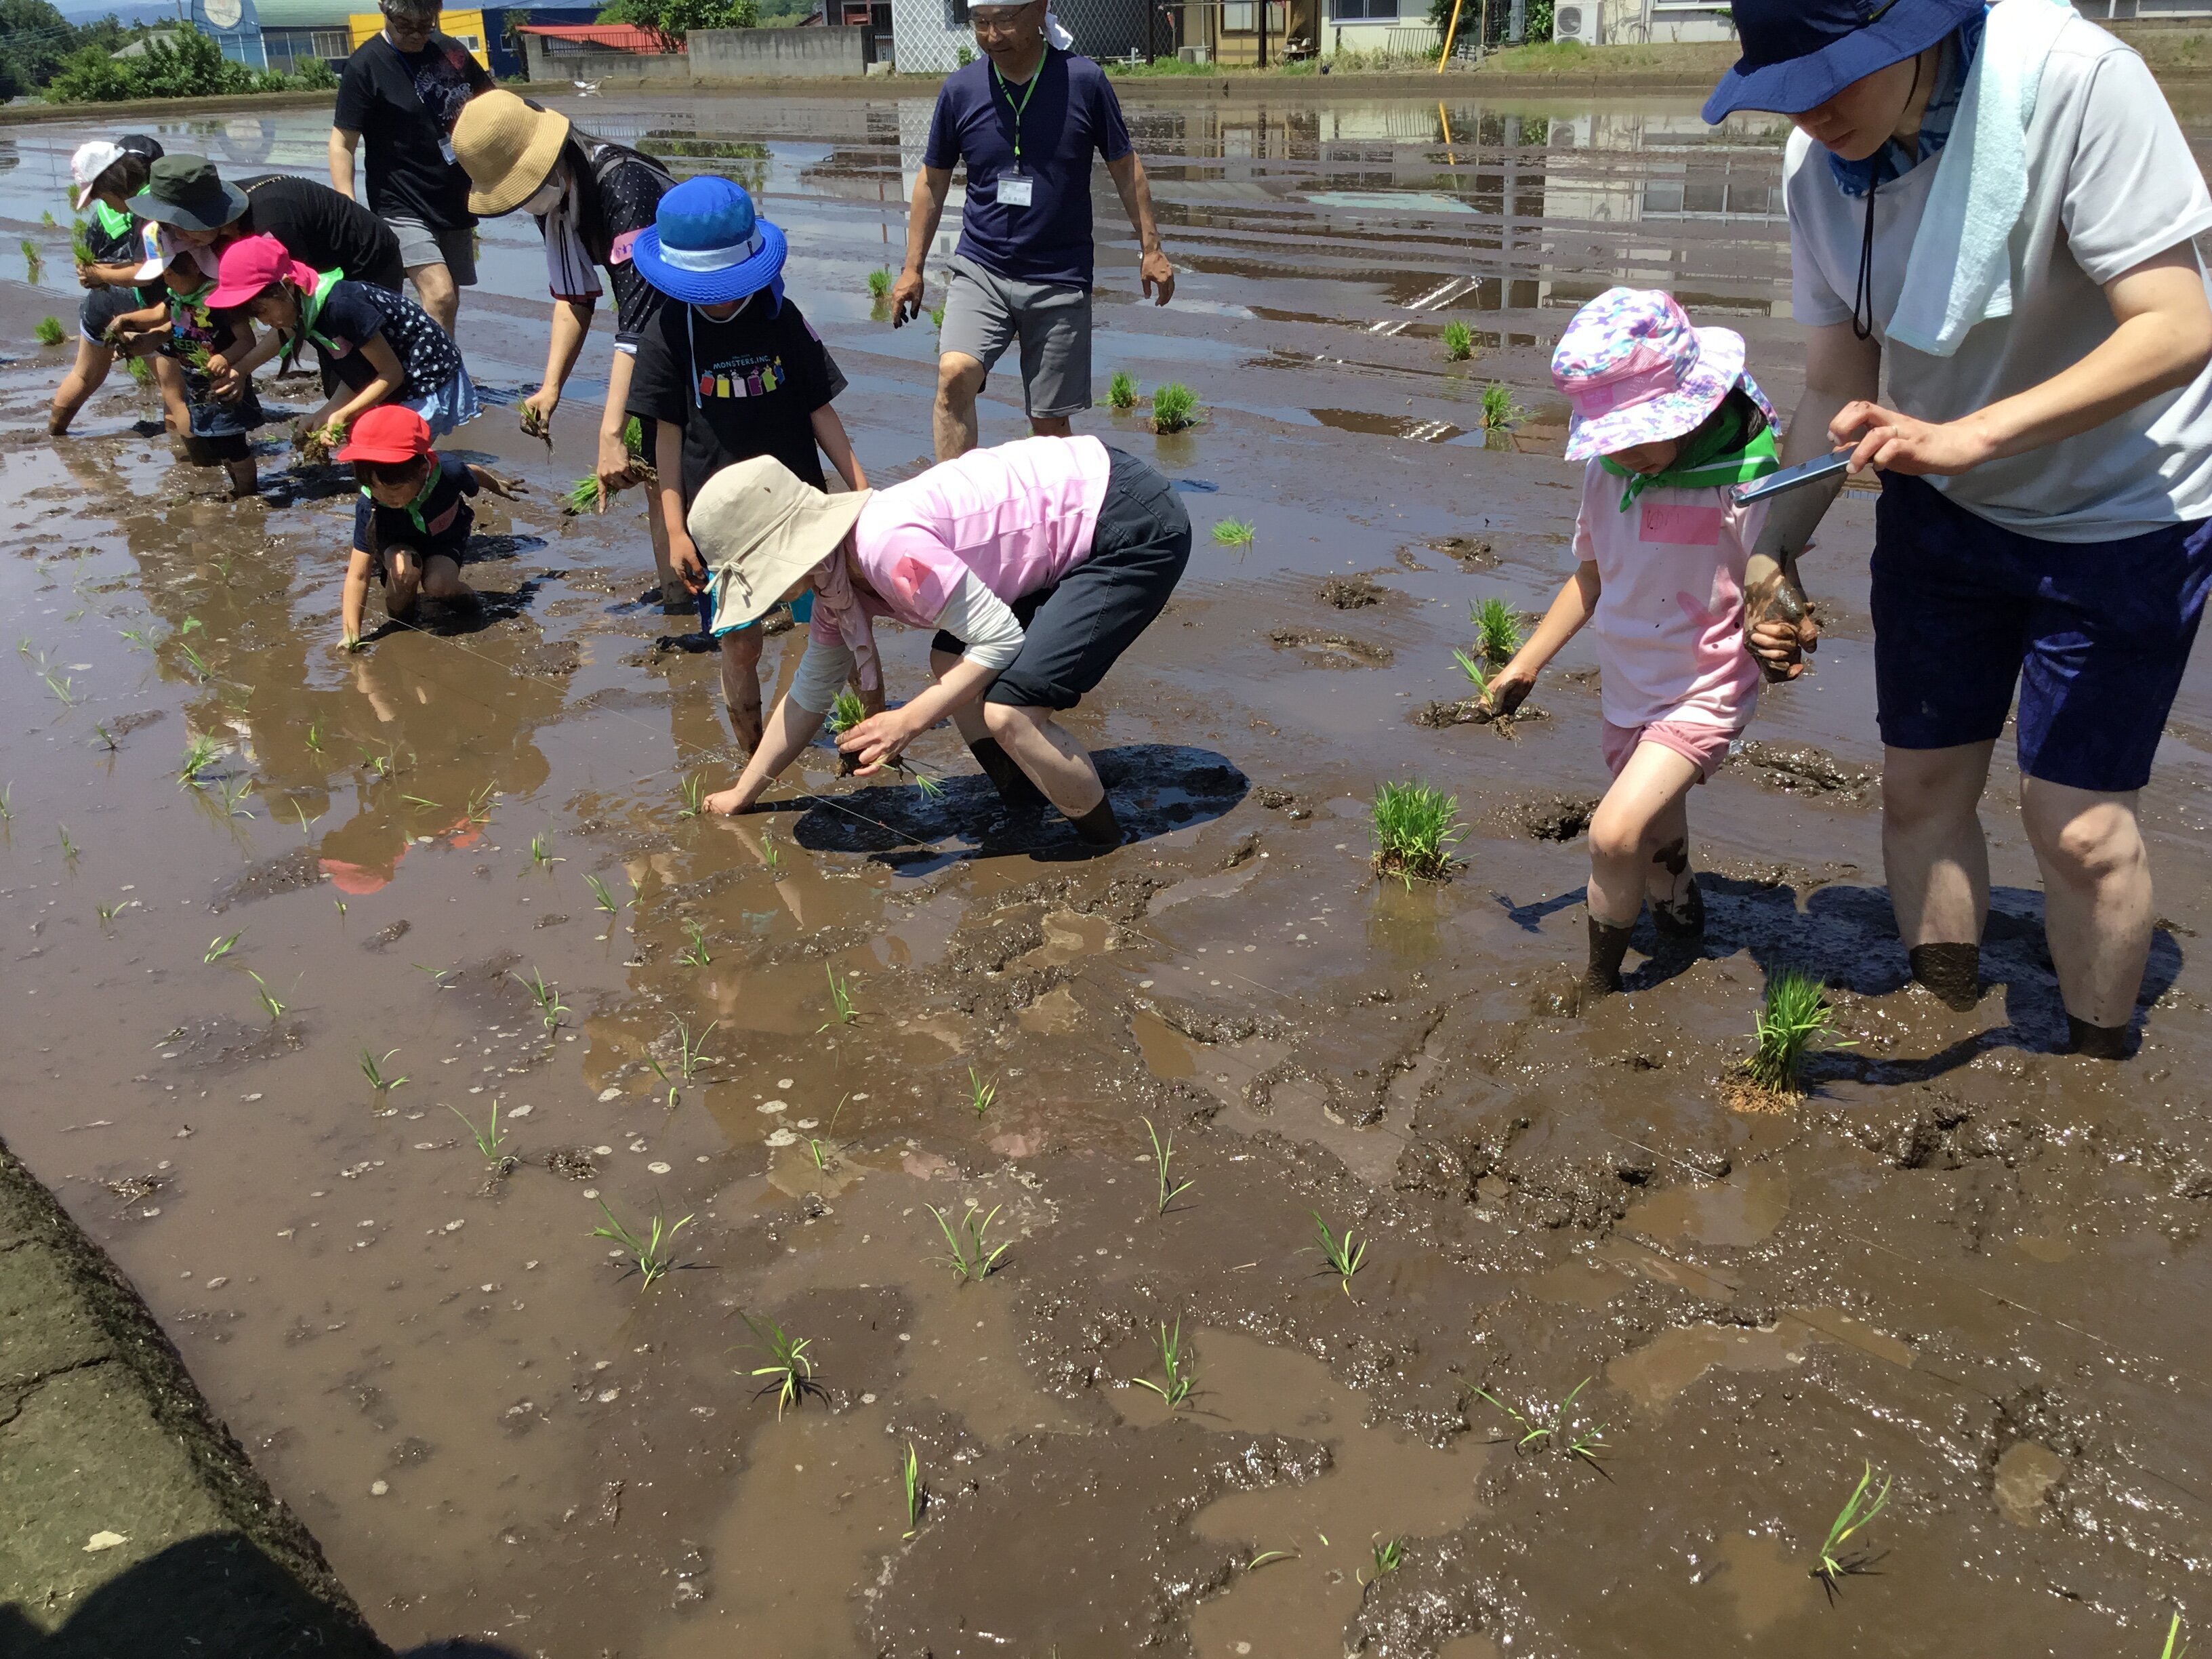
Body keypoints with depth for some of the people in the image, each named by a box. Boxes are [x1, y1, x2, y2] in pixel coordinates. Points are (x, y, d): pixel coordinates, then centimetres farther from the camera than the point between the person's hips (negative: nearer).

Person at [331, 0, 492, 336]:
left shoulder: (450, 50, 6)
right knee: (440, 295, -23)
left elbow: (488, 99, 24)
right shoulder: (365, 66, -10)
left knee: (447, 306, 11)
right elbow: (342, 144, -11)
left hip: (456, 202, 6)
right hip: (403, 206, -6)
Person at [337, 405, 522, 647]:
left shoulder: (448, 473, -35)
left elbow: (473, 474, -7)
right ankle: (398, 619, -5)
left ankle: (462, 593, 7)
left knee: (437, 584, -30)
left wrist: (498, 485, 17)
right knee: (404, 568, -35)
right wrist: (351, 634, -37)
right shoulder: (369, 508, -34)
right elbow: (358, 576, -30)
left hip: (446, 539, 0)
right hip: (399, 546, 0)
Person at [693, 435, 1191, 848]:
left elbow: (1001, 638, -22)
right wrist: (744, 793, 24)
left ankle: (1107, 850, 5)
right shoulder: (833, 577, 6)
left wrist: (909, 720, -18)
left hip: (1135, 527, -10)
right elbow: (810, 692, 19)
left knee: (1009, 712, -17)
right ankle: (1027, 812, 25)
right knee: (952, 663, 12)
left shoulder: (886, 547, -26)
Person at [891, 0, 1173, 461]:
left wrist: (1151, 248, 7)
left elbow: (1124, 167, 6)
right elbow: (933, 180, 9)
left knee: (1050, 421, 3)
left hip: (1060, 281, -1)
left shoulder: (1084, 81, -6)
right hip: (979, 271, 1)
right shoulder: (960, 89, -1)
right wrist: (913, 269, 9)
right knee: (954, 375, -24)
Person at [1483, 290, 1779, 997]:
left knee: (1615, 834, -20)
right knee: (1654, 838, 22)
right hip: (1626, 692, 6)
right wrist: (1525, 665, 14)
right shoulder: (1608, 471, -3)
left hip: (1702, 696, -6)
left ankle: (1599, 979, 1)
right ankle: (1681, 913, 51)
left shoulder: (1747, 481, -20)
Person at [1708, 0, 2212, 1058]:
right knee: (1918, 784, 8)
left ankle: (2098, 1071, 20)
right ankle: (1945, 1020, 30)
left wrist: (1966, 436, -42)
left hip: (2120, 513, -5)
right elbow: (1836, 388, -2)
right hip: (1941, 507, 5)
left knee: (2077, 821, -5)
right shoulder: (1817, 163, -10)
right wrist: (1774, 555, -11)